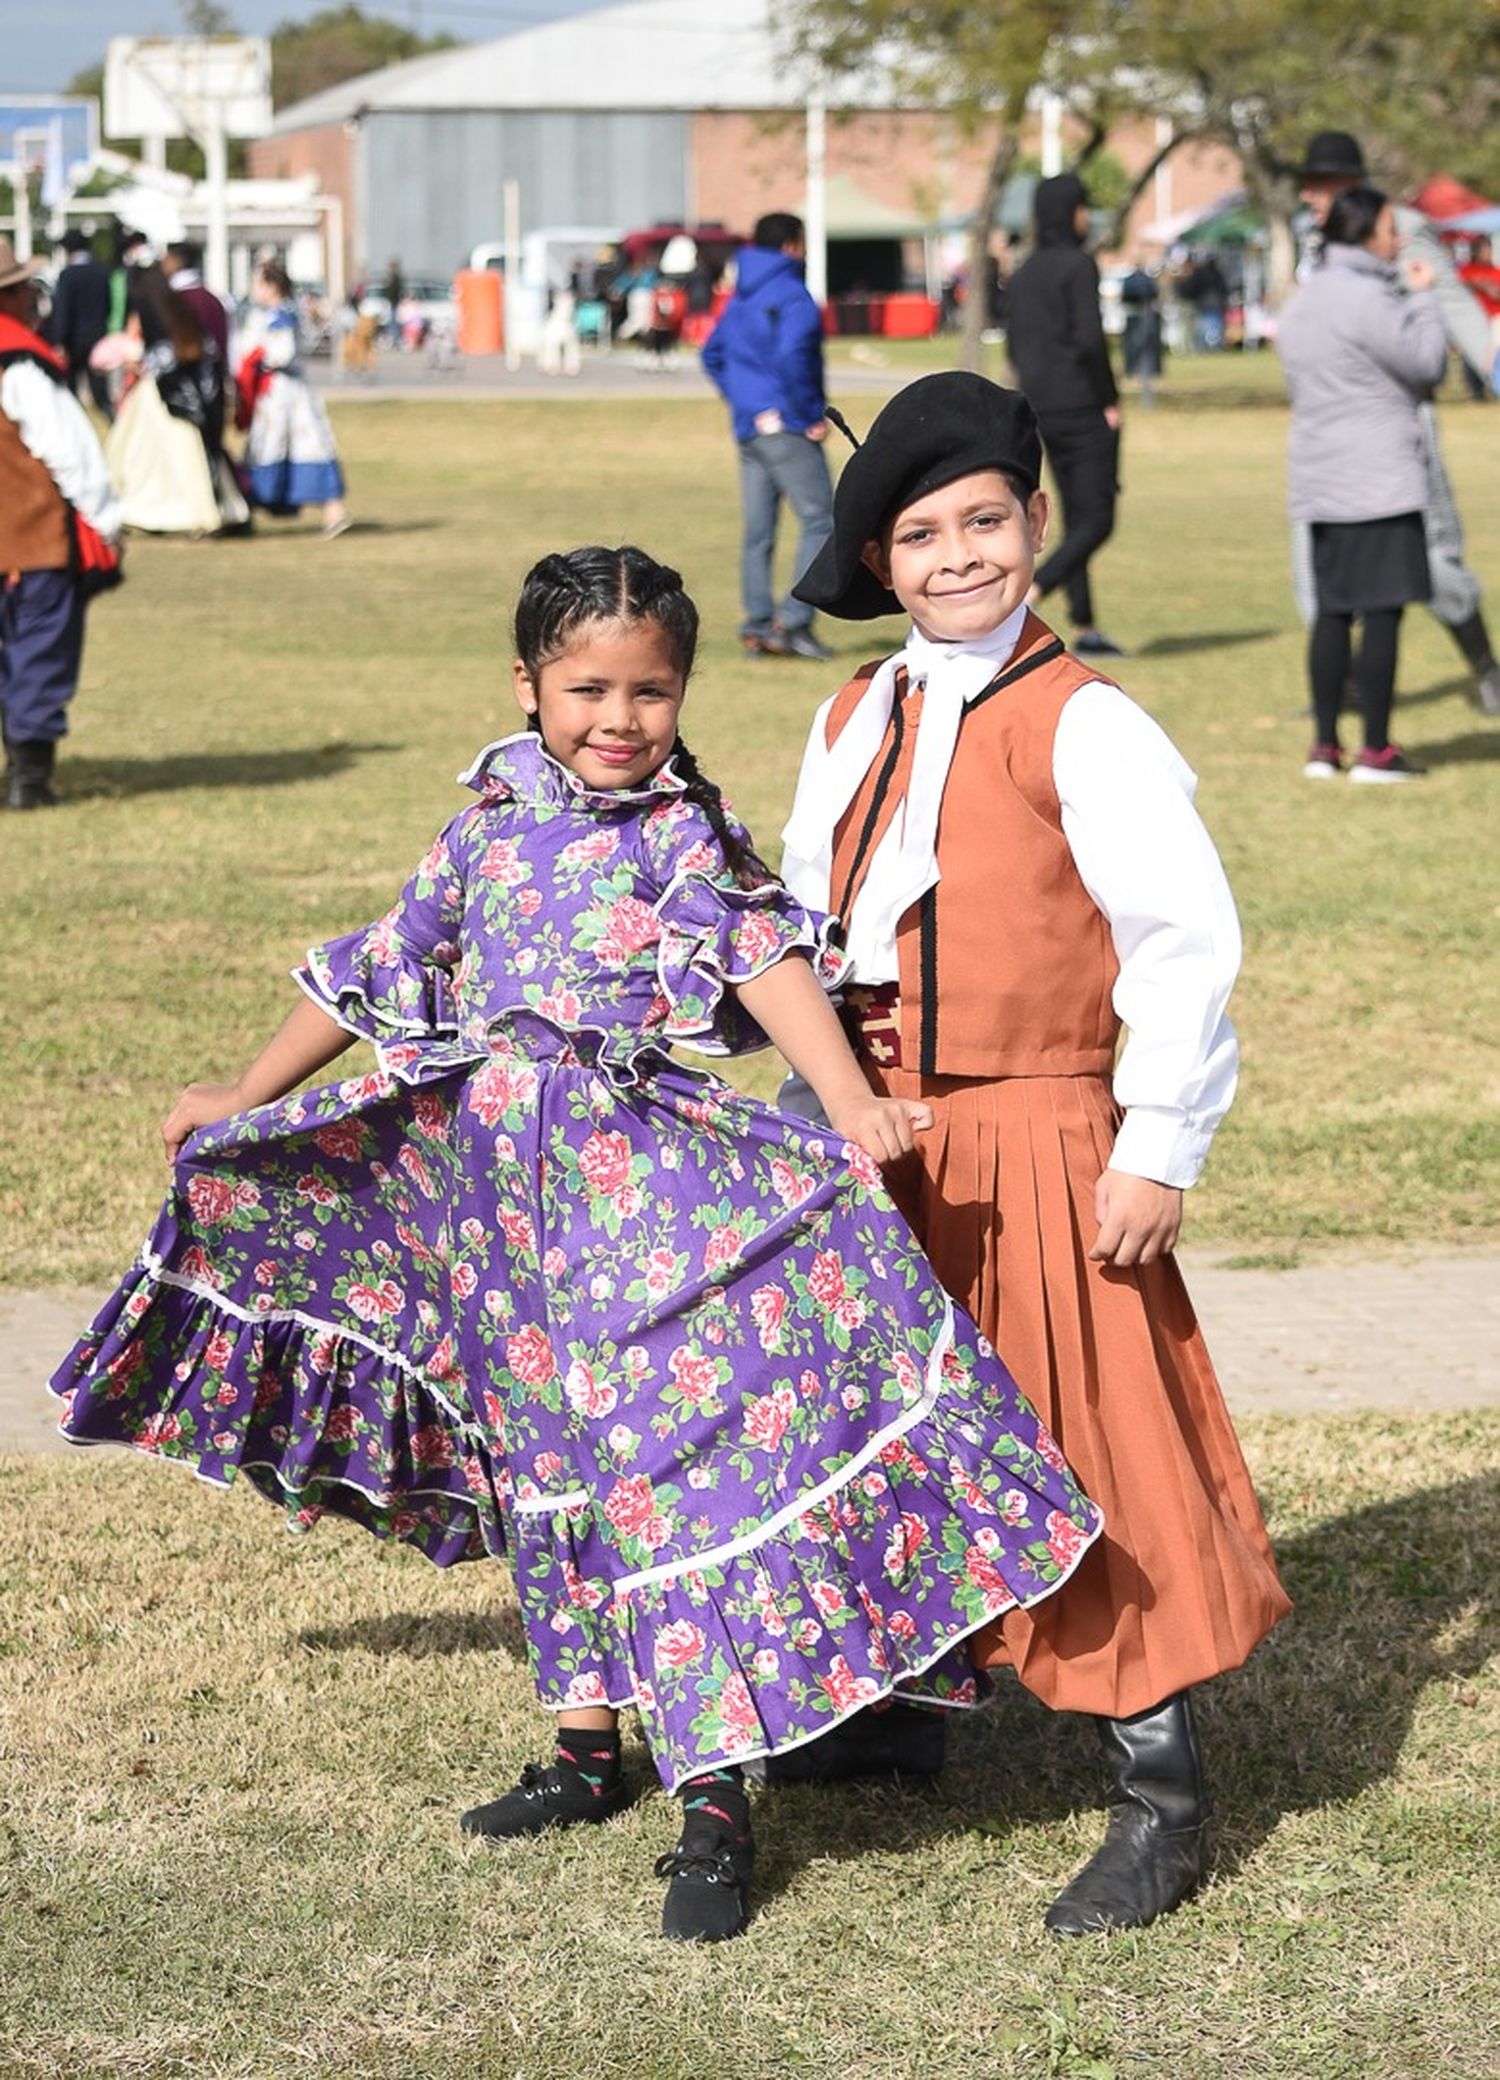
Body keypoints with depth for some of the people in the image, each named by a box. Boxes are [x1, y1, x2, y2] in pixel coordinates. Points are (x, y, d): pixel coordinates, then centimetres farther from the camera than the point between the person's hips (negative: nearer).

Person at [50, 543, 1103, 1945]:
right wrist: (242, 1100, 29)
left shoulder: (685, 835, -5)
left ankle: (714, 1803, -8)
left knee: (669, 1461, -11)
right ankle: (589, 1745, 29)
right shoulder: (486, 834, 10)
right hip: (496, 1175, 6)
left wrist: (851, 1104, -38)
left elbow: (767, 961, -21)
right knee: (543, 1468, 14)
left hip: (642, 1181, -6)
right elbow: (379, 974, 21)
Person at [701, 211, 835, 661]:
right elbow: (790, 358, -23)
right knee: (820, 521, -4)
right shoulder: (792, 296, -11)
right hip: (787, 428, -8)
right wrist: (811, 414, -15)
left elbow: (712, 354, 22)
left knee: (757, 531, 9)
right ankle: (792, 622, -12)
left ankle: (757, 626, 7)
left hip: (748, 429, 9)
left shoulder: (741, 298, 15)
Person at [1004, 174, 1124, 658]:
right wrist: (1109, 400, -12)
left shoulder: (1023, 274, 11)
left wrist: (1039, 396, 19)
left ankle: (1084, 629, 11)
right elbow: (1089, 339, -20)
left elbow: (1016, 347, 14)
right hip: (1085, 408, -8)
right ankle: (1028, 597, -21)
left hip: (1044, 412, 8)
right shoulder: (1078, 265, -12)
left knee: (1076, 519, 12)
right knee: (1097, 521, -5)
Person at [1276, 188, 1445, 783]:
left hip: (1319, 482, 9)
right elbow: (1426, 363, -13)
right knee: (1382, 611, -4)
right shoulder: (1366, 298, -14)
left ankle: (1324, 746, 11)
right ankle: (1375, 751, -4)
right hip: (1378, 482, -9)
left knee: (1332, 612, 11)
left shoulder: (1303, 302, 15)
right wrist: (1423, 299, -1)